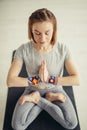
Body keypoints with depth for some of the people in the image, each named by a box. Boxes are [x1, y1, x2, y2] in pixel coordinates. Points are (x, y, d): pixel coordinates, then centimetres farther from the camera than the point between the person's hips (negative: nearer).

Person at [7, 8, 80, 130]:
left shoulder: (63, 49, -20)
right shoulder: (23, 50, -21)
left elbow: (76, 79, -20)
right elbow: (10, 81, -22)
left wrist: (49, 79, -29)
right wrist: (37, 79, -28)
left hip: (55, 89, 1)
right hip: (32, 89, 0)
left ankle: (37, 100, 0)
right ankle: (49, 99, -1)